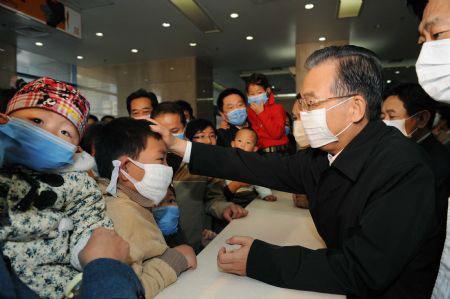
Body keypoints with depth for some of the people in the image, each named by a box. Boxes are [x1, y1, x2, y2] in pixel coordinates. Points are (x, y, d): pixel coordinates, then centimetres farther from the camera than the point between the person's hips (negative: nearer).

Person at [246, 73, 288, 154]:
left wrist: (261, 113, -12)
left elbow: (277, 134, -13)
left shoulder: (277, 108, -1)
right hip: (258, 150, 3)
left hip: (277, 150, -3)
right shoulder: (249, 112, 10)